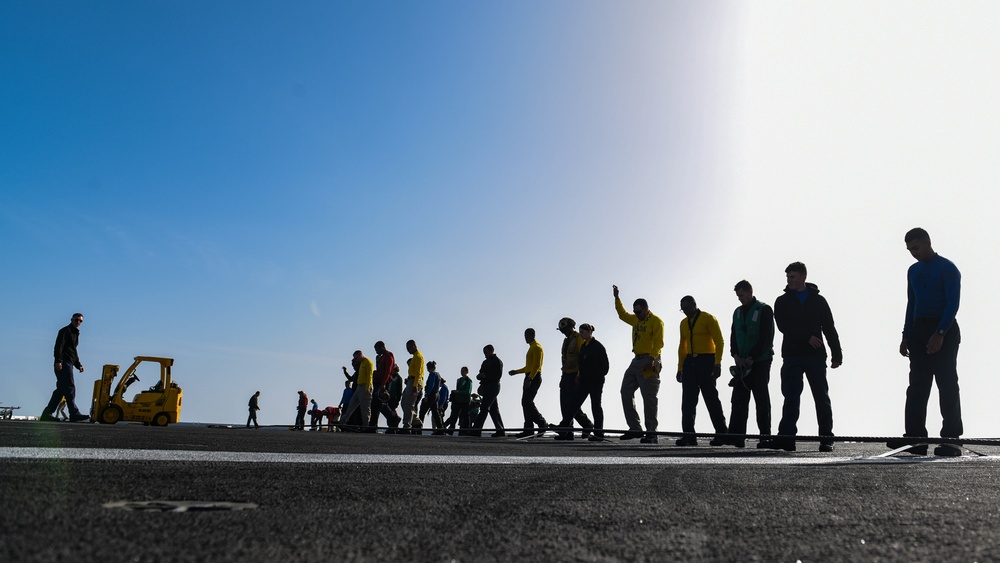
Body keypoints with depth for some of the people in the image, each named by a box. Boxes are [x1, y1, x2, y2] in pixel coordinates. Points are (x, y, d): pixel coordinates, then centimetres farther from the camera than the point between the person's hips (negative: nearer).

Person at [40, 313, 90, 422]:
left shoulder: (75, 334, 25)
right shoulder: (65, 331, -3)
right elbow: (59, 346, -15)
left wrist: (78, 365, 23)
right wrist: (58, 361, -25)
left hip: (69, 364, 10)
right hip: (63, 364, -10)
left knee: (61, 389, 8)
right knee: (70, 387, -14)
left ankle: (47, 414, 11)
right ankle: (74, 414, -17)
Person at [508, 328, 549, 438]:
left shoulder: (537, 347, -9)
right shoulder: (531, 348, 22)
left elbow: (536, 365, -19)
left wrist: (530, 378, -27)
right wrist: (517, 371, 24)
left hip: (534, 378, -10)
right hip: (529, 378, 10)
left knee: (527, 402, -15)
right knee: (525, 403, 6)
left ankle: (542, 424, -10)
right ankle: (528, 430, 8)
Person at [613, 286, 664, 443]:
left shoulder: (656, 321, -7)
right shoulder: (635, 319, 18)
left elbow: (658, 343, -17)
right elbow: (622, 314, 35)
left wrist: (652, 358, -30)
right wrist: (617, 298, 29)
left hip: (648, 363, -9)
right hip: (636, 361, 9)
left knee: (649, 398, -8)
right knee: (626, 392, 5)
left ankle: (651, 432, -4)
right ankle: (635, 429, 10)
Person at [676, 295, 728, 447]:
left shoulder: (708, 318, -3)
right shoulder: (683, 323, 16)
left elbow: (719, 342, -7)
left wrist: (717, 363, -15)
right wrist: (680, 368, 17)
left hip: (706, 361, -6)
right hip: (689, 362, 6)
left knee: (711, 398, -2)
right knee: (688, 400, -1)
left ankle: (722, 433, 10)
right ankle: (688, 435, 0)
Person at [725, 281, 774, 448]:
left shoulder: (764, 310, -4)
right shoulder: (737, 312, 15)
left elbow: (766, 337, -11)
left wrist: (752, 358, -15)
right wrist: (735, 355, -3)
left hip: (760, 361, -5)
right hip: (742, 363, 5)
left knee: (761, 399, 0)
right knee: (739, 399, -3)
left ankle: (765, 435, 7)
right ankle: (736, 436, -6)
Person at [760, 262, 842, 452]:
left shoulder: (818, 300, 11)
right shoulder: (782, 301, 10)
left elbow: (829, 329, 8)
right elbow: (783, 326, -5)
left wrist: (837, 355, 1)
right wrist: (807, 337, -16)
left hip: (816, 357, 0)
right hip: (791, 356, 0)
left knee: (822, 398, 1)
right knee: (791, 398, -4)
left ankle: (826, 439, 8)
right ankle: (786, 437, -7)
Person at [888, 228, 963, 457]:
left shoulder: (947, 268, -5)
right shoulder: (913, 271, 16)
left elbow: (953, 303, -12)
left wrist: (939, 334, -21)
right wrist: (906, 336, 12)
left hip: (944, 332, -7)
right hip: (918, 331, 7)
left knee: (947, 386, -5)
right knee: (917, 386, 2)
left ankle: (951, 440, -2)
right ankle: (915, 439, 1)